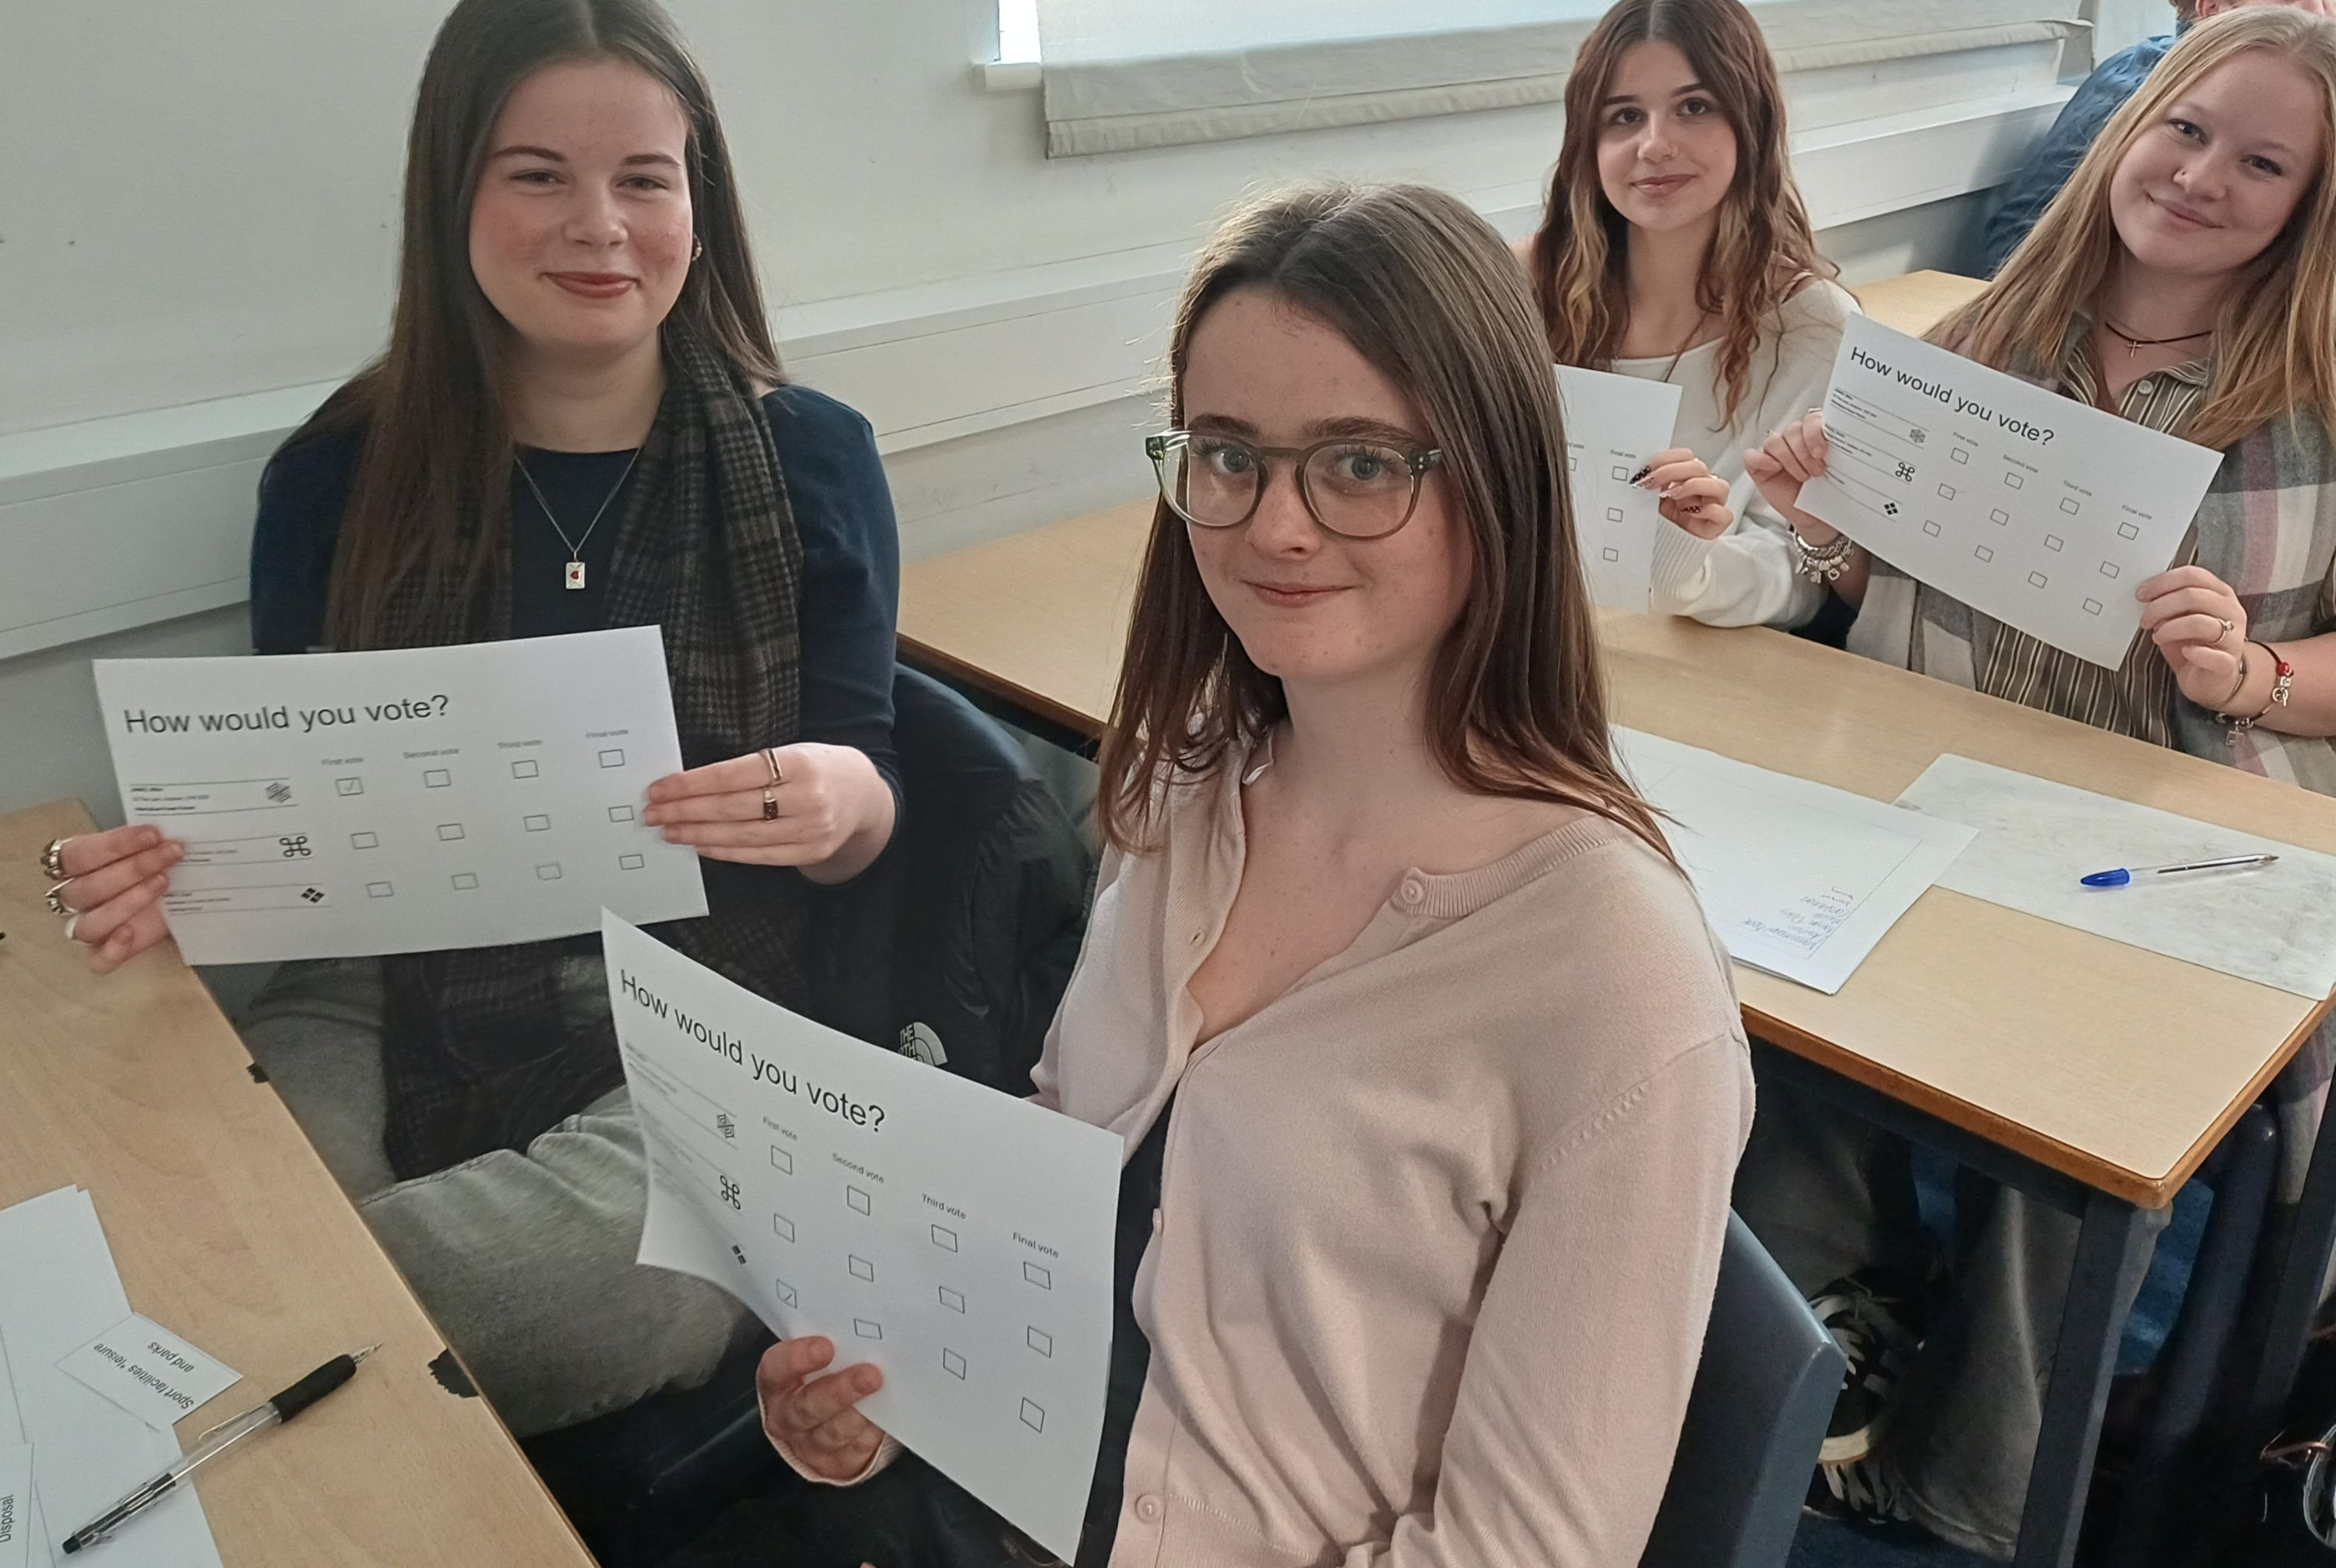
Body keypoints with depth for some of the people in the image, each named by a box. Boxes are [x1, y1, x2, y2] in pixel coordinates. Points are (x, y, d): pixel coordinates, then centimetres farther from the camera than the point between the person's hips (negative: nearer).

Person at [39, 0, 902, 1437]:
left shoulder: (809, 458, -1)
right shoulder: (341, 476, 4)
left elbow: (862, 810, 1)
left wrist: (842, 800, -24)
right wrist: (186, 873, -12)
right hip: (398, 1005, 1)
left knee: (651, 1286, -32)